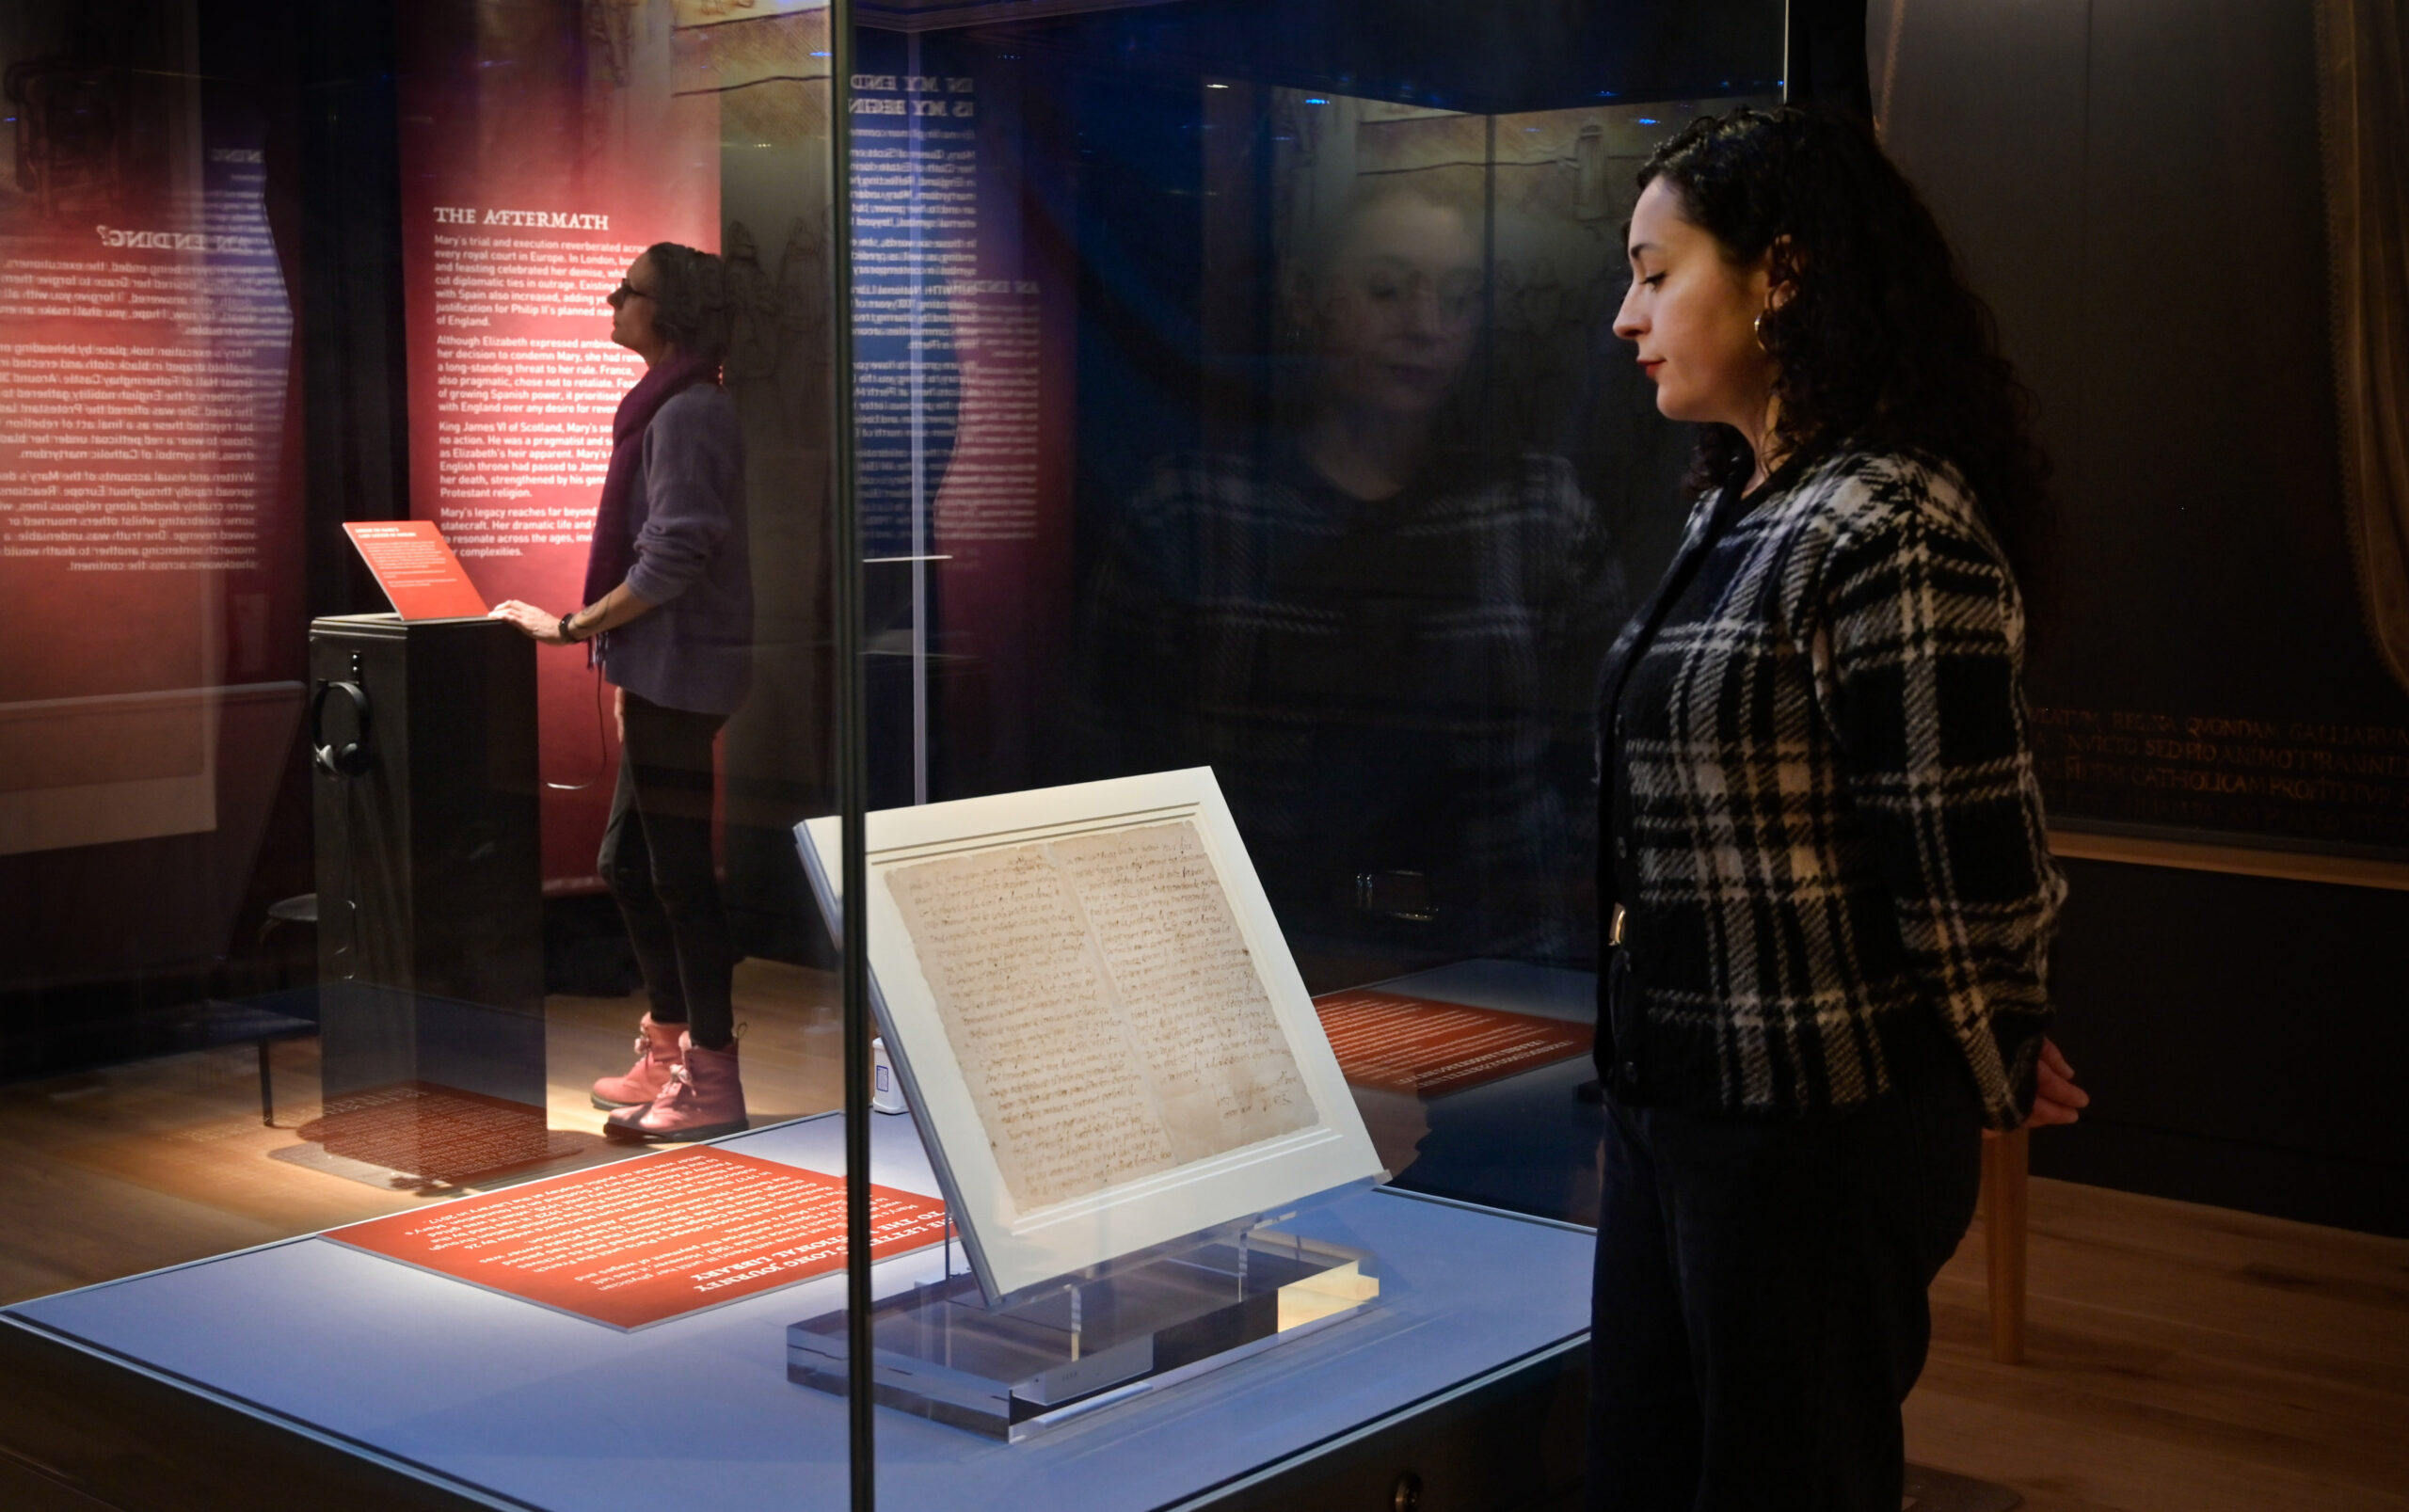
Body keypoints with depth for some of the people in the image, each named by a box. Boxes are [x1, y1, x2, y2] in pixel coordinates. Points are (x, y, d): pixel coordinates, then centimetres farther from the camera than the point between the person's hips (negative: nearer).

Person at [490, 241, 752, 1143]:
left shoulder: (688, 411, -15)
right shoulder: (669, 406, 16)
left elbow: (673, 558, -21)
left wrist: (570, 626, -16)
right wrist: (604, 632, 16)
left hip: (678, 670, -10)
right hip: (659, 672, 10)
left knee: (678, 870, -4)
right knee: (628, 862, 16)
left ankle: (711, 1082, 4)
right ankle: (668, 1053, 26)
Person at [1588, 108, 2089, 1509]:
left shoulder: (1891, 531, -20)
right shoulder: (1734, 513, 11)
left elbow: (1973, 856, -20)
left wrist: (1991, 1072, -5)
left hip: (1815, 1132, -9)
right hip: (1670, 1098, 9)